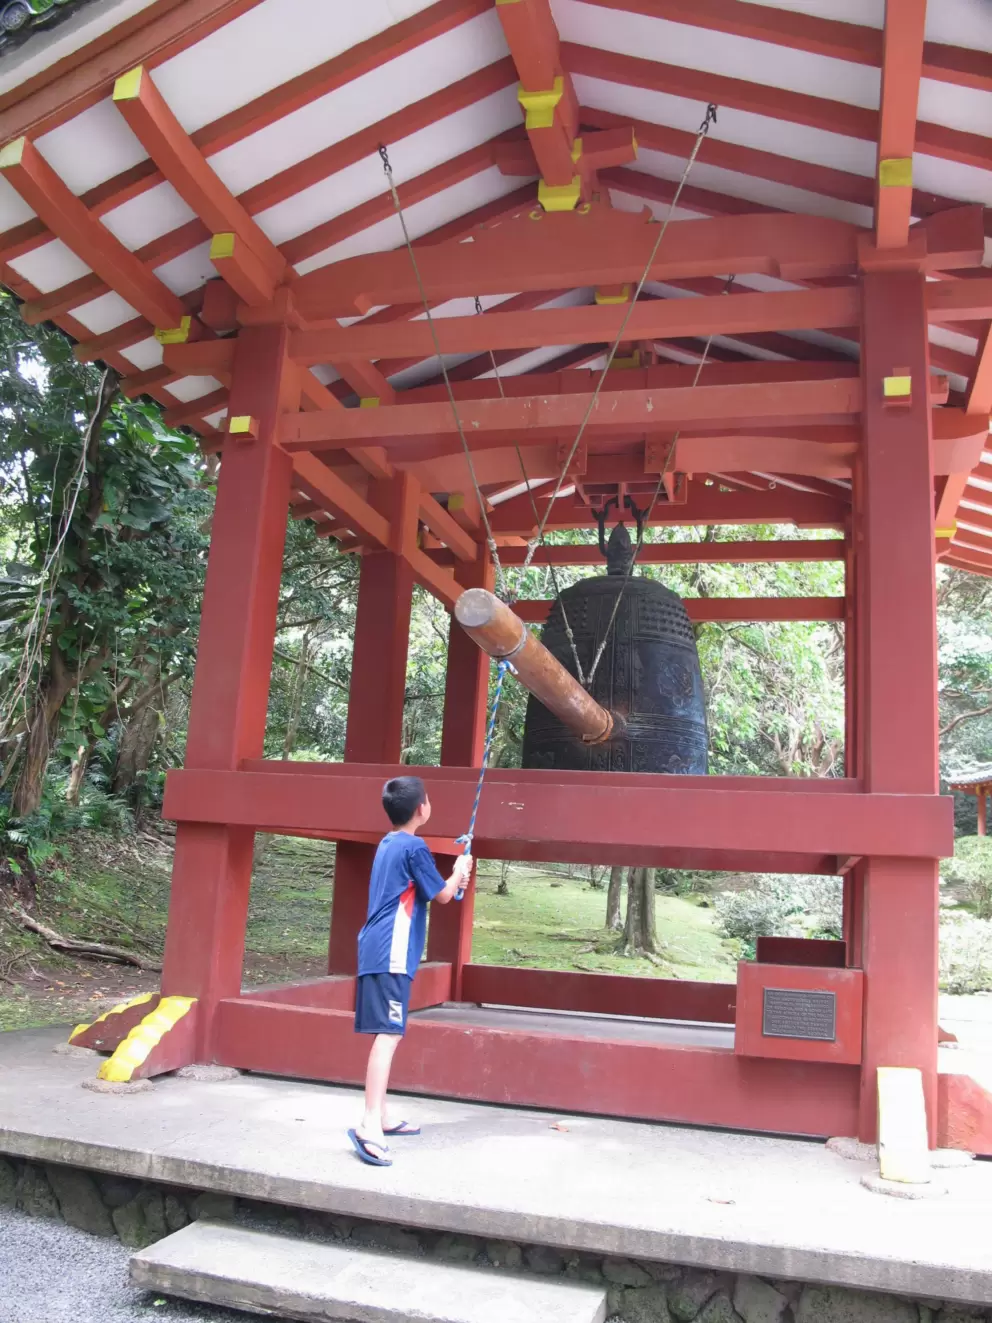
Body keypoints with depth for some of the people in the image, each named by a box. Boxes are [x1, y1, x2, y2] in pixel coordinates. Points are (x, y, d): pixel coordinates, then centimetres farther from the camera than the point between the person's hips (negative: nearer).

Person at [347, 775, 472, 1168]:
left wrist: (452, 880, 28)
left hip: (376, 952, 10)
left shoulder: (388, 844, 17)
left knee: (386, 1034, 15)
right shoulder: (414, 848, -10)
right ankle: (369, 1125, -22)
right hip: (393, 955, -10)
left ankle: (381, 1117, 23)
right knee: (388, 1035, -15)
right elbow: (442, 895, -1)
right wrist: (460, 870, 16)